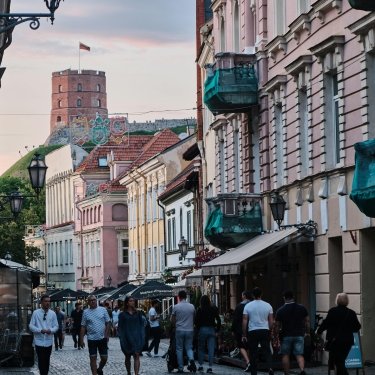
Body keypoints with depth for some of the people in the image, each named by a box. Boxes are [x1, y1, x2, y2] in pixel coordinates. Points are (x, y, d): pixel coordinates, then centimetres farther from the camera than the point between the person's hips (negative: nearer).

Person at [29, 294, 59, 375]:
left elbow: (56, 326, 5)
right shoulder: (36, 313, -4)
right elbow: (31, 326, -5)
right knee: (41, 361, -1)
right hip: (39, 341, -2)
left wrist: (51, 330, -17)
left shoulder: (52, 313, 3)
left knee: (47, 361, 10)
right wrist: (40, 330, -19)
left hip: (48, 342, 2)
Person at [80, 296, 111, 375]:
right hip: (91, 339, 0)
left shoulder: (103, 310, 1)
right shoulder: (86, 312, 1)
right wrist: (81, 340, -1)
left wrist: (106, 335, -8)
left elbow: (107, 323, 3)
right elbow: (83, 327, 3)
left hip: (102, 338, 0)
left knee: (104, 358, 5)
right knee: (93, 358, 1)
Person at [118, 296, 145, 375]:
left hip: (137, 338, 1)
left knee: (136, 356, -11)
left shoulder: (138, 313, 8)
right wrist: (122, 339, -8)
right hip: (127, 338, -1)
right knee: (127, 357, 11)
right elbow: (120, 328, 0)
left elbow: (141, 325, 9)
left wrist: (142, 337, 1)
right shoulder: (122, 315, 1)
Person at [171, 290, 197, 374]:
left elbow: (172, 320, 3)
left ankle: (180, 368, 6)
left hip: (179, 330, -2)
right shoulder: (192, 307, 2)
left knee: (179, 349, 8)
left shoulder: (176, 307, -5)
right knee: (189, 347, 11)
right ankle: (191, 359, -20)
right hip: (190, 330, 2)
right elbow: (194, 319, 10)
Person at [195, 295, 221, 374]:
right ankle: (210, 367, -2)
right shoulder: (214, 309, 1)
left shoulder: (200, 309, -7)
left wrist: (198, 329, 8)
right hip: (212, 330, 2)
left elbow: (196, 321, -5)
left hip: (202, 329, -2)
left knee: (201, 348, 12)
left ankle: (200, 365, 14)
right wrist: (217, 329, 10)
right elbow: (218, 320, 2)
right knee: (211, 349, 3)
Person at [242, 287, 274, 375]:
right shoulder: (267, 306, 2)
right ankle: (269, 367, -21)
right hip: (265, 331, 1)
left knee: (253, 353, 6)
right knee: (266, 351, 2)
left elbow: (244, 321, -2)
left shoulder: (248, 306, -1)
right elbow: (271, 321, 4)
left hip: (252, 331, -1)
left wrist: (244, 335, 3)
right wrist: (269, 331, 17)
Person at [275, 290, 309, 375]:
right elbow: (307, 322, 6)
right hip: (299, 335, 2)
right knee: (299, 354, 1)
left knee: (285, 355, 9)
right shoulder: (302, 308, 2)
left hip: (286, 336, -2)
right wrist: (307, 332, 17)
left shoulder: (280, 311, -4)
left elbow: (277, 326, -1)